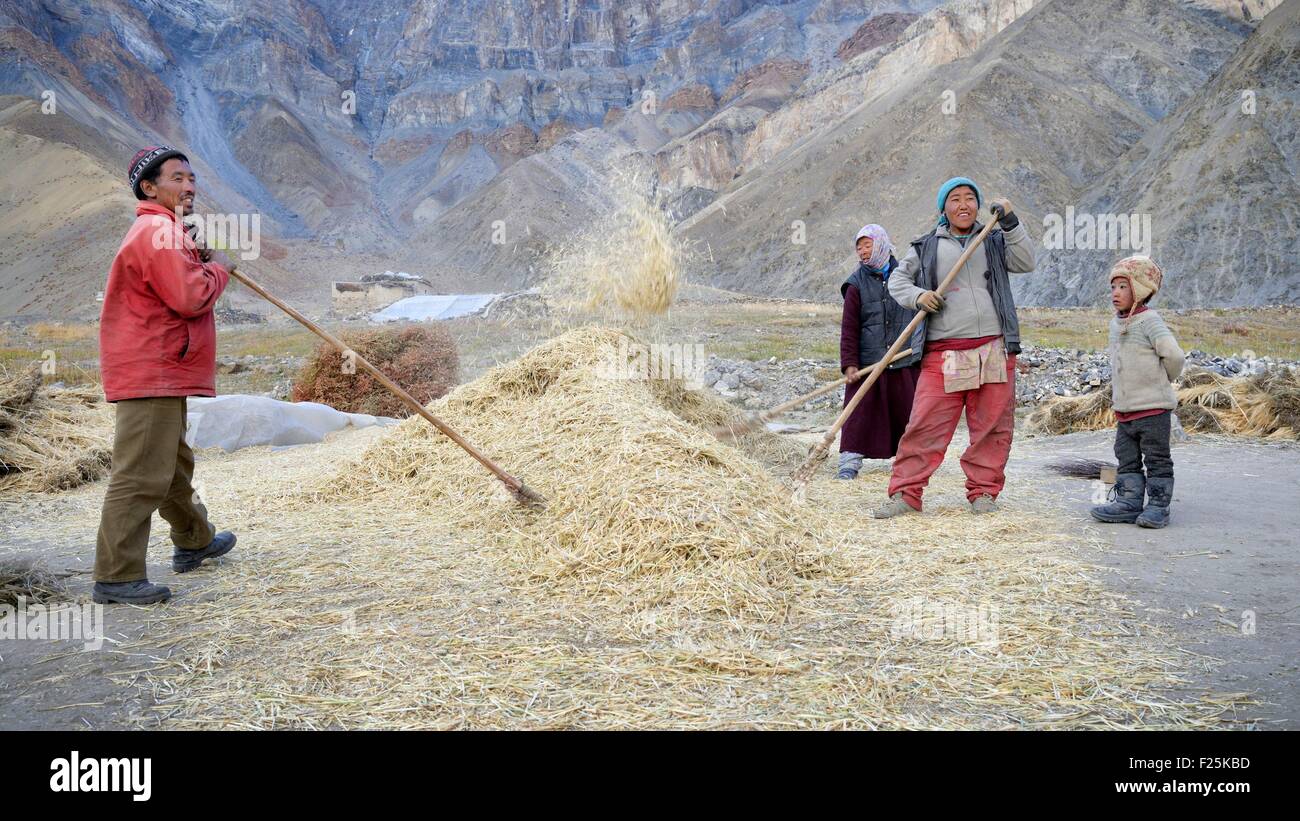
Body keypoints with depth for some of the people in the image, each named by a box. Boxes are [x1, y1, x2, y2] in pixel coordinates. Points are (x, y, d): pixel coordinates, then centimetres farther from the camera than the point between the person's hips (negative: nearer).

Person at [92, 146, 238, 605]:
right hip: (152, 375, -12)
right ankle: (116, 577, -7)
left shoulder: (160, 230, 20)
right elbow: (190, 297, -24)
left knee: (174, 463, 24)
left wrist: (198, 262, 9)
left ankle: (194, 541, 42)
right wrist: (218, 268, -7)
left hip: (162, 373, 12)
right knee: (141, 475, -10)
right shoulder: (159, 231, -15)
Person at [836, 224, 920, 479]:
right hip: (868, 363, -2)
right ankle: (849, 462, 4)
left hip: (906, 362, 2)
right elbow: (849, 328, -4)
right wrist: (849, 364, -12)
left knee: (907, 411, 8)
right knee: (860, 413, -3)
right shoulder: (857, 284, 0)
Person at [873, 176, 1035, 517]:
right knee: (926, 425, -6)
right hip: (943, 353, -2)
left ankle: (983, 492, 17)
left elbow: (1025, 263, 2)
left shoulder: (994, 242, 15)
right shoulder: (926, 247, 12)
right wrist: (917, 295, -7)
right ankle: (905, 494, -1)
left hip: (994, 351, 2)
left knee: (992, 426, 4)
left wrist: (1010, 223, -6)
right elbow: (898, 279, 13)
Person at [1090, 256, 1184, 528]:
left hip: (1153, 407, -8)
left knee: (1156, 459, 1)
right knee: (1127, 460, 10)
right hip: (1123, 407, 8)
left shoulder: (1148, 321, -14)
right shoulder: (1116, 323, 12)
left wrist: (1162, 381, -5)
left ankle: (1158, 506, 7)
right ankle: (1128, 502, 16)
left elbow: (1173, 354, -21)